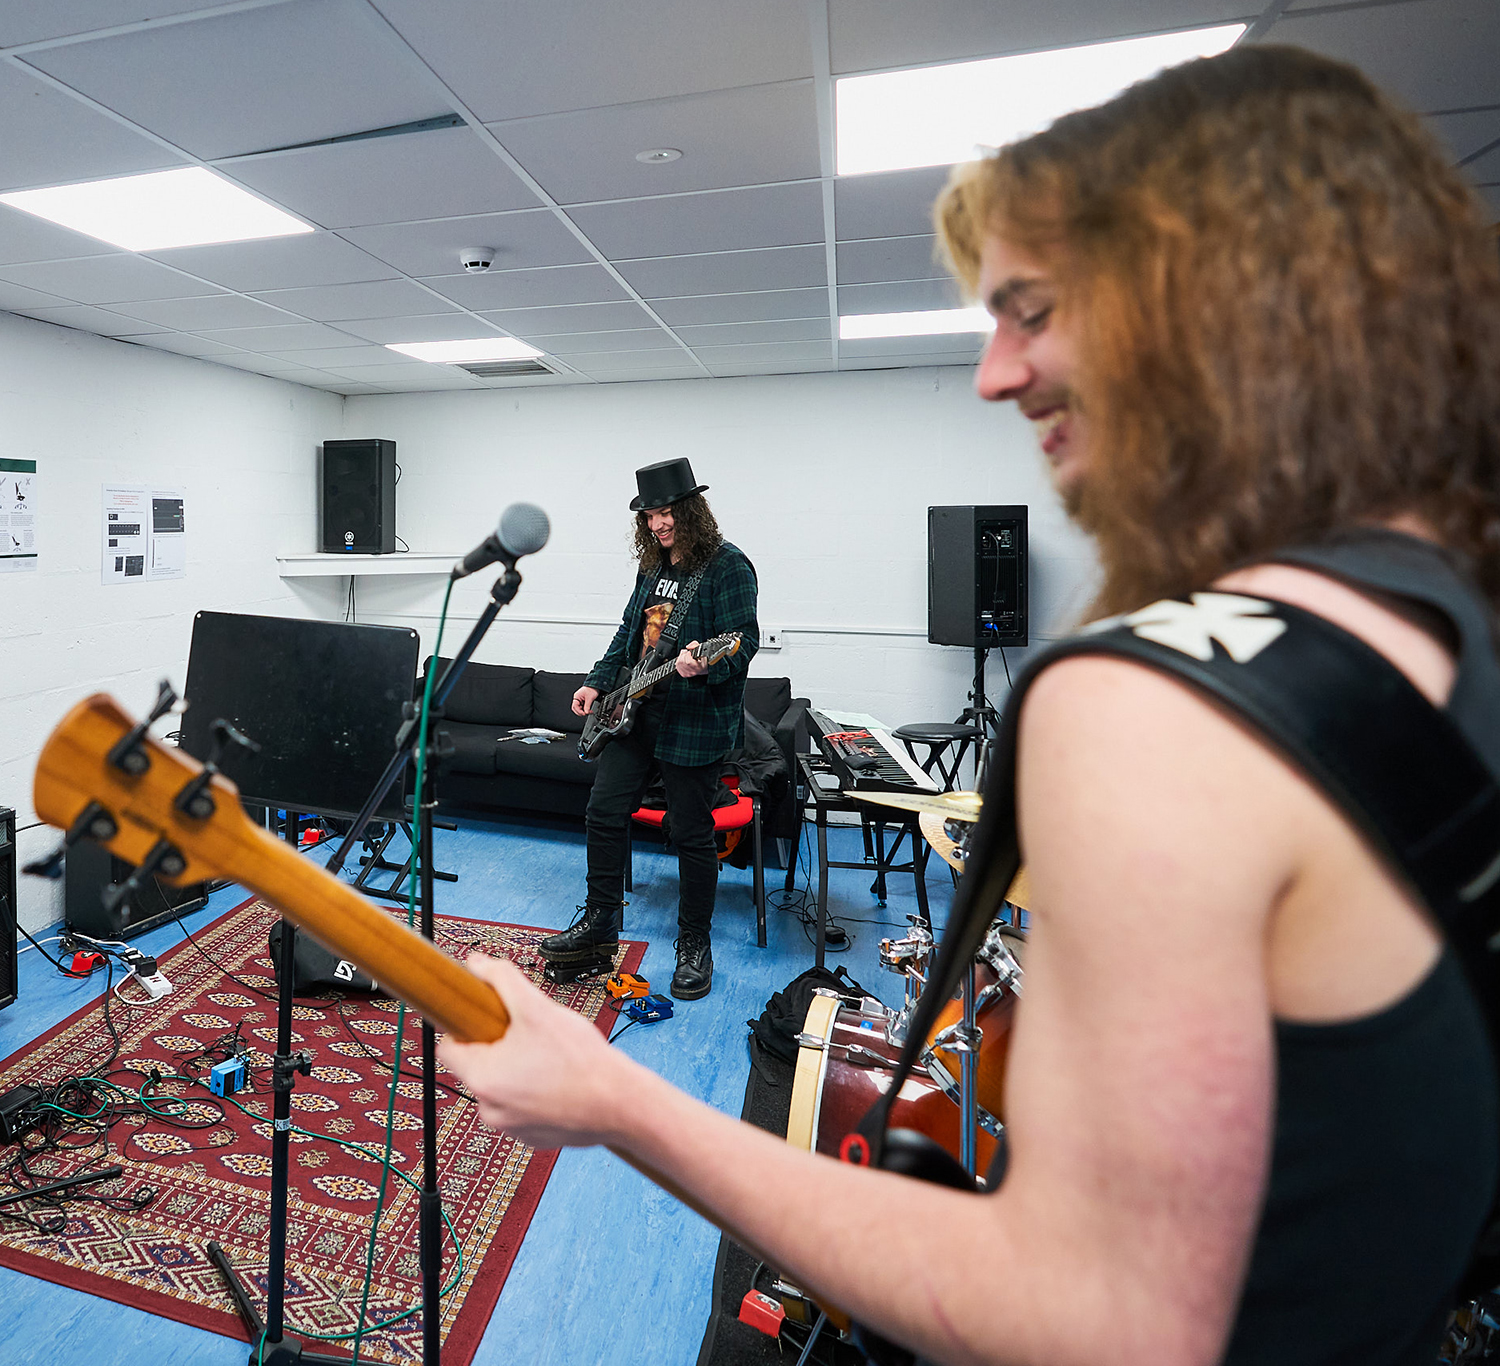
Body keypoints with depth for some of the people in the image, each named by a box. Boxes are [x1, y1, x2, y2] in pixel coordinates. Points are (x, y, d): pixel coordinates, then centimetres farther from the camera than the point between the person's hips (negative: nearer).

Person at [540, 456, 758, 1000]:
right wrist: (598, 682, 13)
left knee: (692, 833, 2)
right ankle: (600, 924, 27)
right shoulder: (653, 564, 14)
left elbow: (745, 639, -17)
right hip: (635, 711, 8)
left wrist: (705, 664, -36)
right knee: (605, 813, 10)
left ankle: (694, 945, 20)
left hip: (695, 721, -8)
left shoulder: (727, 566, -11)